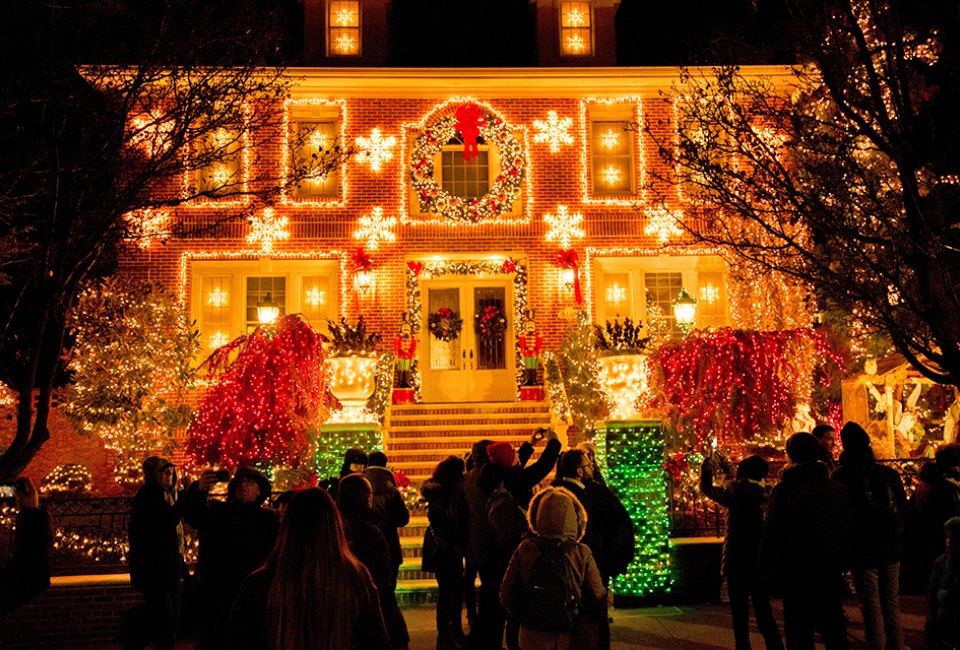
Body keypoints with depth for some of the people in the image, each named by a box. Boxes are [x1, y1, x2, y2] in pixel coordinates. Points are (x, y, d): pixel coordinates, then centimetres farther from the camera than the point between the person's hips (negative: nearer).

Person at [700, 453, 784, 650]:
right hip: (762, 565, 4)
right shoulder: (765, 495, -1)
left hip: (738, 565, -4)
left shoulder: (737, 494, -13)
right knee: (764, 614, 14)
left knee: (740, 617, 6)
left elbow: (706, 487, -1)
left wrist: (711, 462, 13)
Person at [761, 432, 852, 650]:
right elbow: (847, 532, 10)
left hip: (797, 576, -5)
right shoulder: (837, 488, 1)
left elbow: (772, 536, -12)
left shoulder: (784, 490, -14)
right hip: (830, 575, 5)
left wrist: (766, 571, -1)